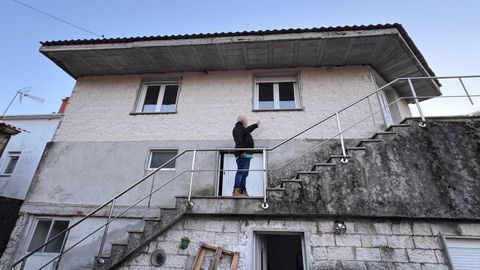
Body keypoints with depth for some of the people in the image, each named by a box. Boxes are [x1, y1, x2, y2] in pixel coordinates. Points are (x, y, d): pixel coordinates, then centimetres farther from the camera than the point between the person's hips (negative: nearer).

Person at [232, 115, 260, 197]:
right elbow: (238, 140, -19)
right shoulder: (238, 127, -4)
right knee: (241, 171, -17)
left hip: (246, 155, 11)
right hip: (243, 154, -11)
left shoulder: (243, 128, 29)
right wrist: (242, 150, -28)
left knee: (245, 174, 8)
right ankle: (236, 191, -21)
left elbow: (248, 129, 52)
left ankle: (243, 191, 10)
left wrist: (256, 125, 65)